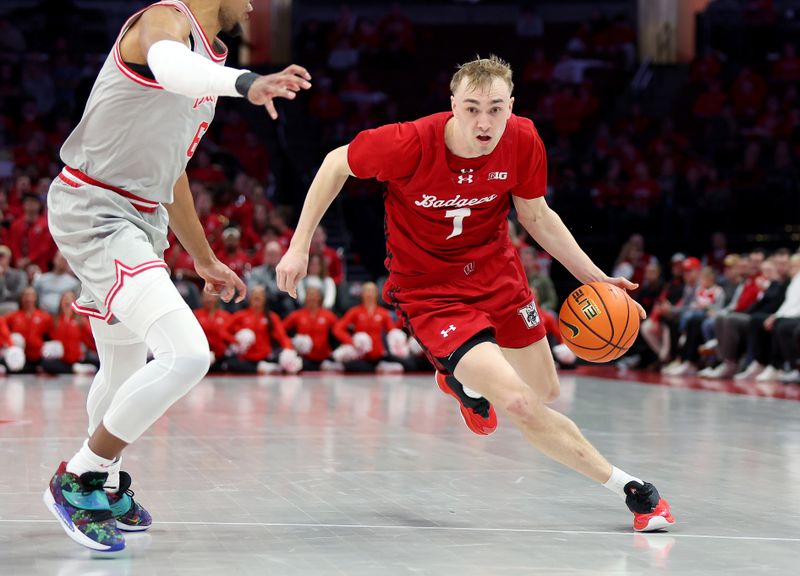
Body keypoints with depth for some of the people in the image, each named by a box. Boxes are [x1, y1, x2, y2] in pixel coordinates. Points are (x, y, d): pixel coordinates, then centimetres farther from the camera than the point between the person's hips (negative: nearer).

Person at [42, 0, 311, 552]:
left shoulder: (208, 54, 16)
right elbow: (168, 66, -42)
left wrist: (205, 259, 32)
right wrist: (246, 82, -60)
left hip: (140, 219, 10)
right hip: (94, 212, -10)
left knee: (125, 368, 25)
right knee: (186, 353, -22)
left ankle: (108, 487, 47)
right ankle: (77, 481, -6)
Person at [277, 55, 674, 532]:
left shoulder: (523, 140, -16)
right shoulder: (410, 143, -27)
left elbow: (538, 217, 2)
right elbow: (336, 164, -9)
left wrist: (595, 277, -4)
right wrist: (299, 247, -9)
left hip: (497, 273, 5)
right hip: (429, 291, -5)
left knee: (547, 393, 14)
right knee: (518, 404, -20)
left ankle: (464, 379, 46)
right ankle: (629, 487, -3)